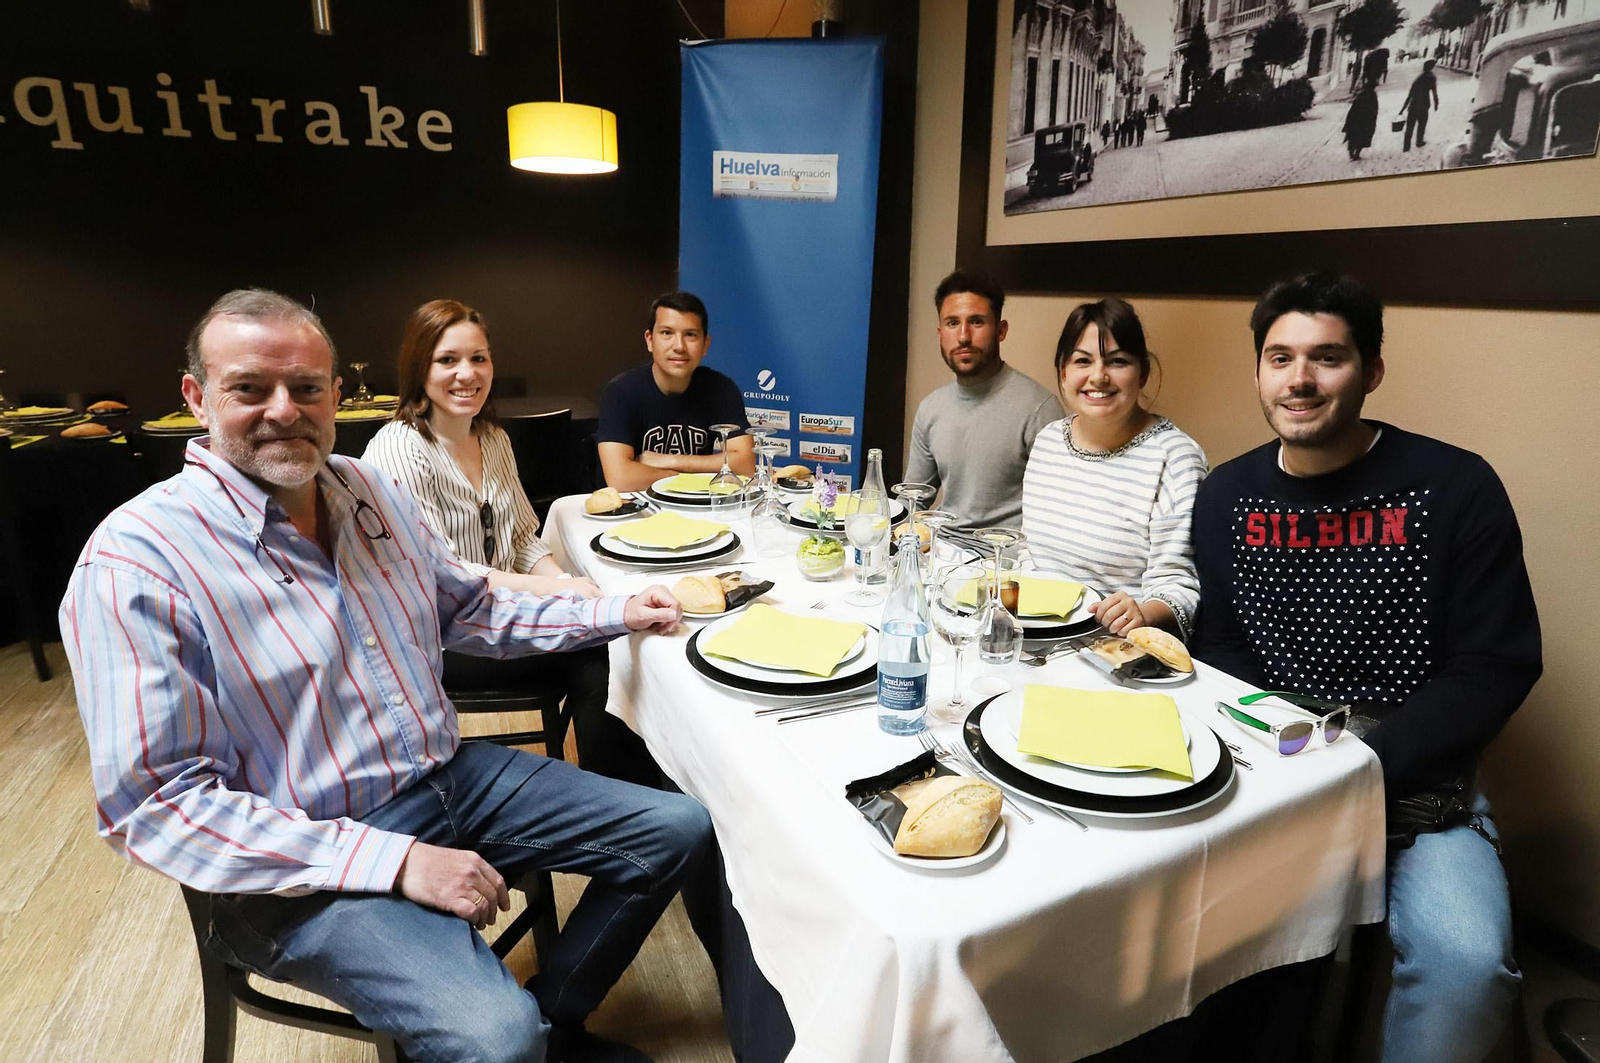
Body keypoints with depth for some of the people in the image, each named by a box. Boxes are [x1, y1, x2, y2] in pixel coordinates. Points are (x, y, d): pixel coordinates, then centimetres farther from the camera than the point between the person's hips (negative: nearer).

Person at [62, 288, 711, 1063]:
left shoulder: (369, 491, 5)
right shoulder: (136, 559, -16)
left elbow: (471, 611, 18)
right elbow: (153, 802, -19)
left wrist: (614, 614, 7)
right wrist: (397, 861, -24)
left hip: (449, 775, 7)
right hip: (309, 863, -7)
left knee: (677, 829, 5)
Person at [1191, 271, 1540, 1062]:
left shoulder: (1455, 489, -7)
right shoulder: (1226, 495, 3)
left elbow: (1494, 667, -8)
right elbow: (1218, 647, 7)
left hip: (1414, 778, -2)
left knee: (1464, 960, -27)